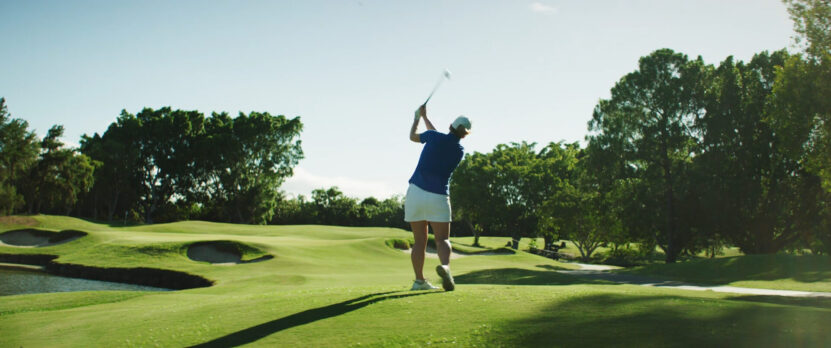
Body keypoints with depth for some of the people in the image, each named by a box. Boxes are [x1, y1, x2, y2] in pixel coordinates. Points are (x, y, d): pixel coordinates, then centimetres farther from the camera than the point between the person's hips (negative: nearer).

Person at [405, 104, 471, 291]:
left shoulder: (434, 137, -2)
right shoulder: (460, 151, 6)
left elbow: (412, 136, 18)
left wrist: (418, 117, 35)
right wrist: (424, 117, 33)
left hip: (416, 191, 1)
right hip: (438, 197, -1)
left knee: (420, 240, 9)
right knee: (442, 239, 3)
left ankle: (419, 281, 8)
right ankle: (445, 266, -28)